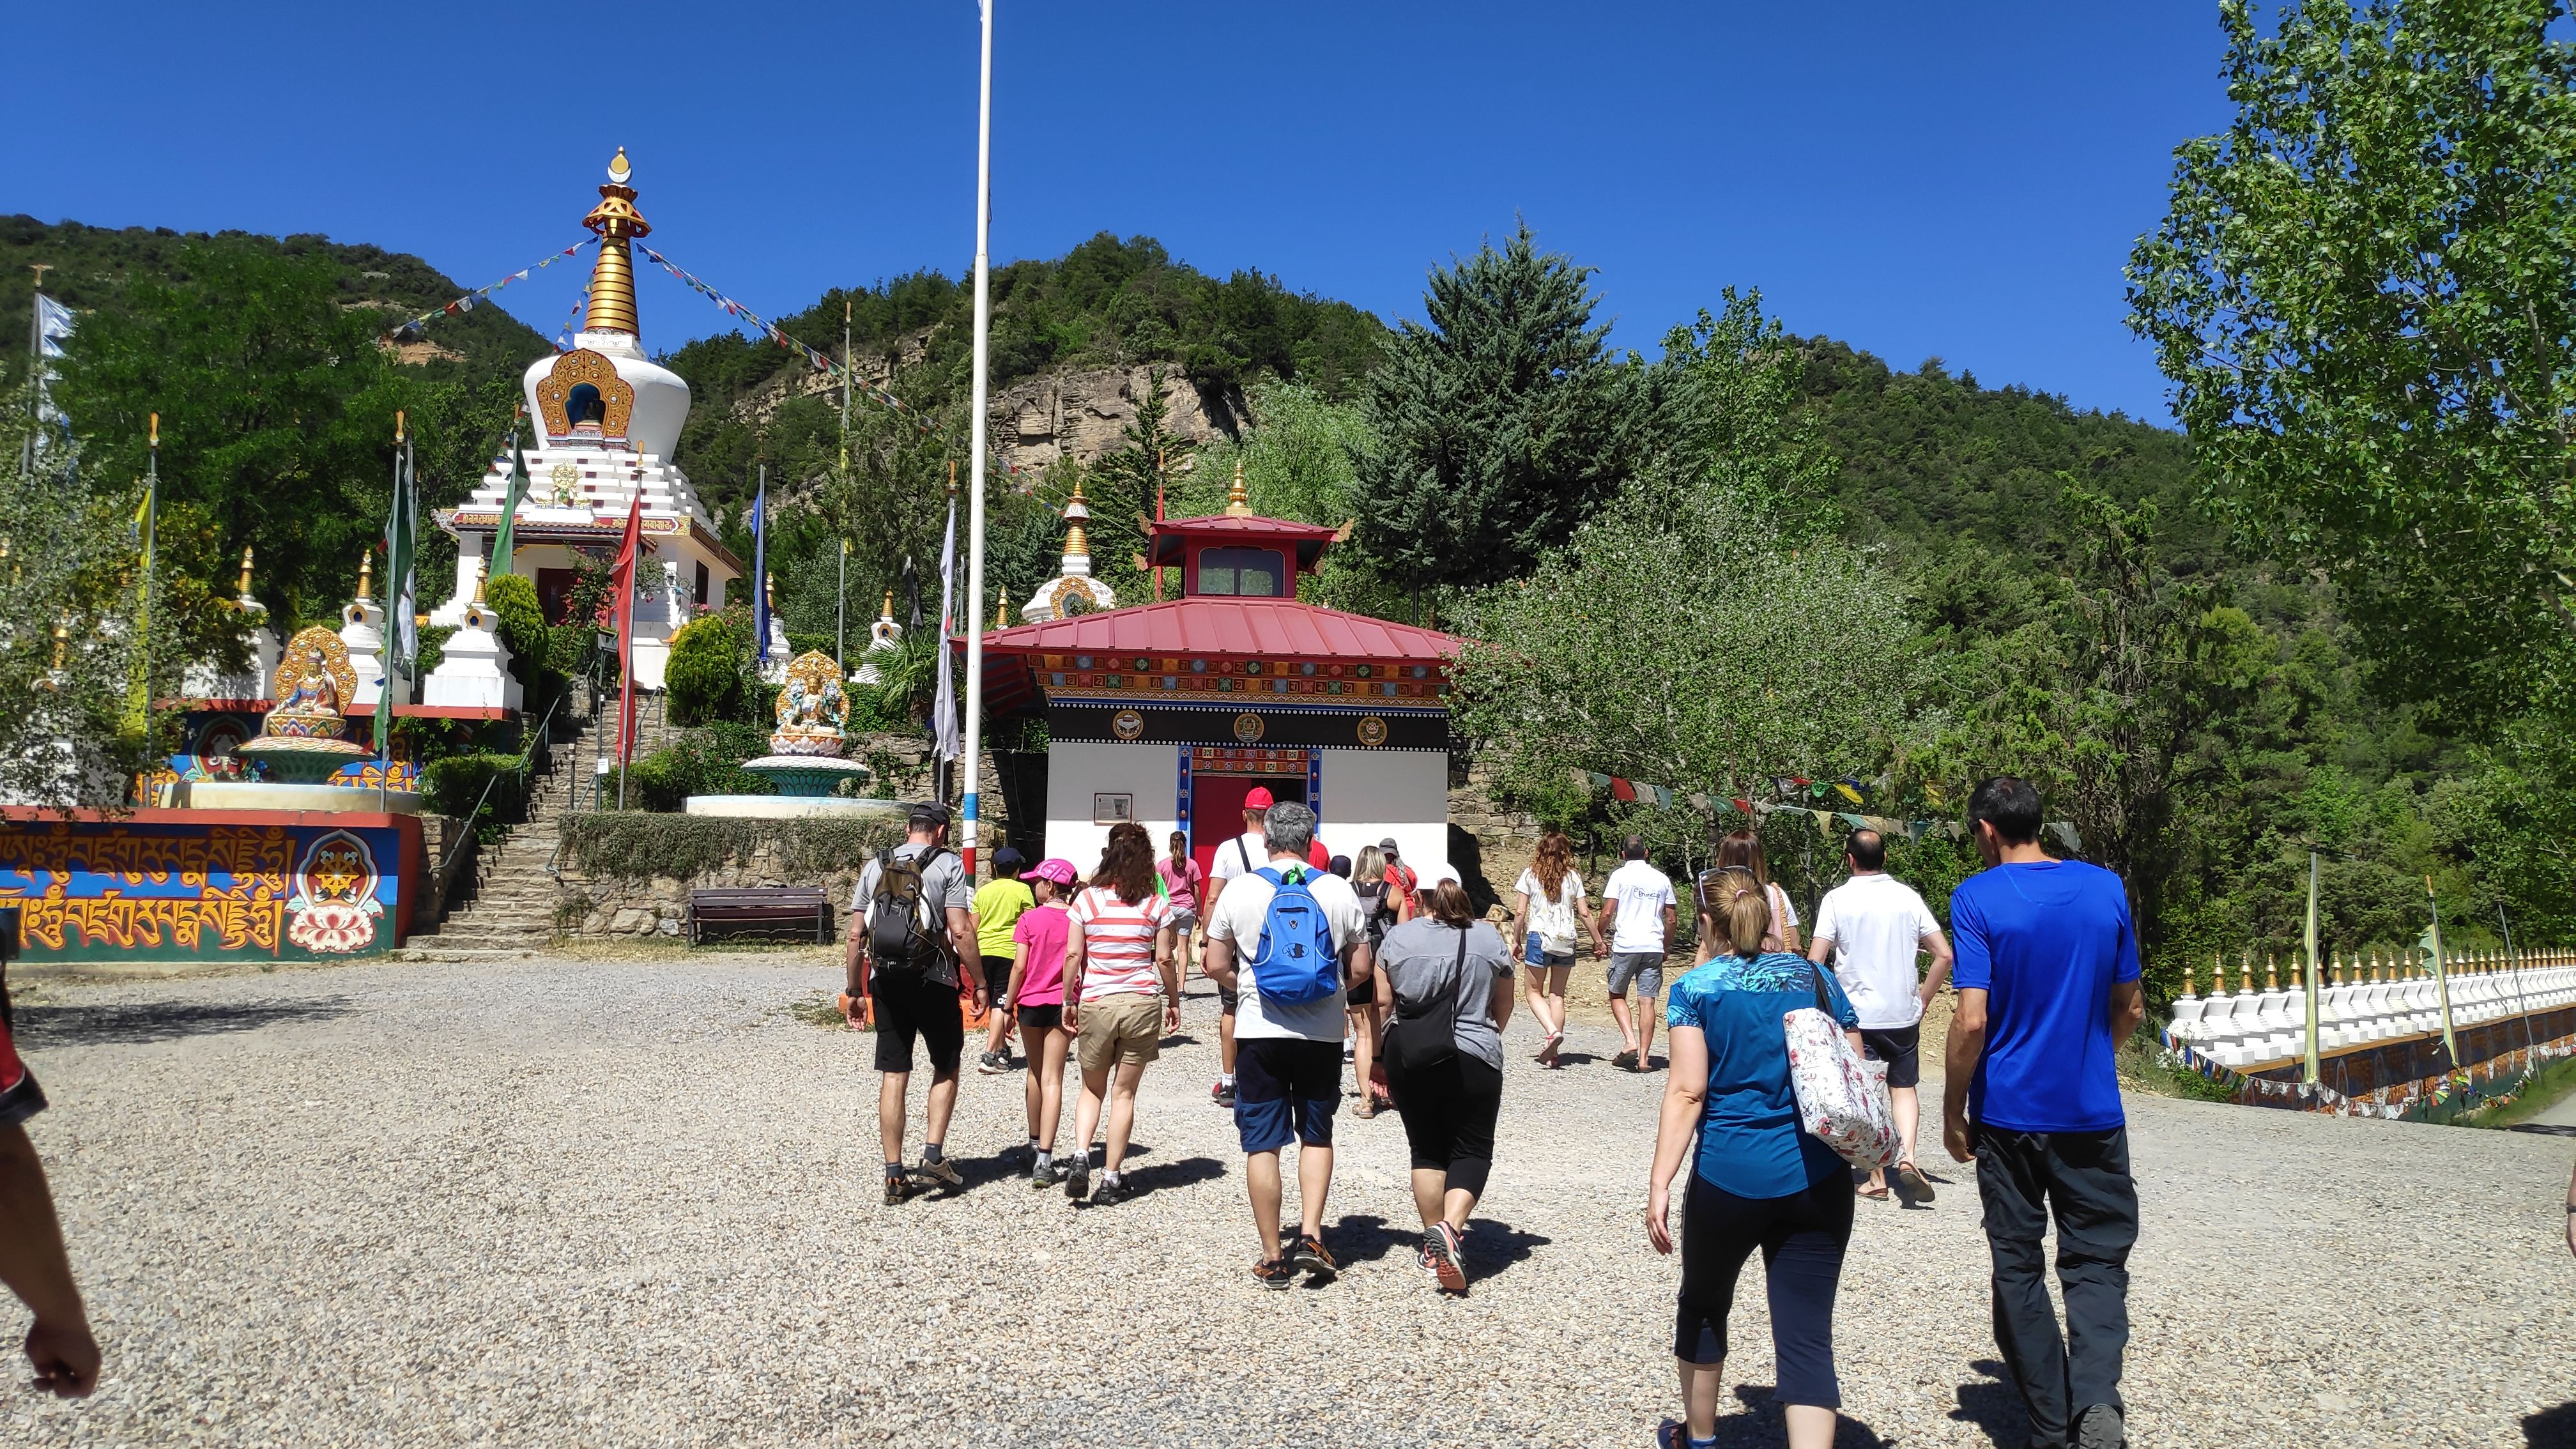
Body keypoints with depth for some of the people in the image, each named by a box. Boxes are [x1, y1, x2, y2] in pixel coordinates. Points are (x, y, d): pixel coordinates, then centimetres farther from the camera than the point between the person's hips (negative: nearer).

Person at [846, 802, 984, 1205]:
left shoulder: (875, 867, 10)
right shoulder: (949, 864, -2)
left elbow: (856, 935, 7)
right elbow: (960, 931, -11)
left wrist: (854, 991, 13)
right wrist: (978, 983, -4)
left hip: (886, 982, 3)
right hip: (933, 981, -3)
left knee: (893, 1077, 7)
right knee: (946, 1069, 15)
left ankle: (895, 1176, 9)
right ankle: (934, 1154, 3)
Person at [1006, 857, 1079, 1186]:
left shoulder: (1029, 919, -6)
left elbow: (1019, 966, -7)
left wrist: (1008, 1006, 2)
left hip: (1031, 1002, 0)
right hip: (1064, 1004, 0)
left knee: (1035, 1073, 19)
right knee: (1052, 1079, -2)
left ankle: (1035, 1144, 31)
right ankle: (1044, 1158, -10)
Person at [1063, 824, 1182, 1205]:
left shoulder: (1087, 900, -2)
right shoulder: (1156, 905, -1)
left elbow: (1074, 955, -2)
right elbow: (1164, 960, 0)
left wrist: (1068, 1002, 8)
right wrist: (1174, 1002, 13)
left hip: (1095, 1003, 0)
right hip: (1142, 1003, 0)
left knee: (1092, 1089, 17)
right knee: (1124, 1093, 8)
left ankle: (1080, 1156, -5)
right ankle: (1110, 1179, 8)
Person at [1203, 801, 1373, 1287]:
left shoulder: (1240, 890, -4)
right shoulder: (1339, 891, -2)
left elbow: (1216, 965, -1)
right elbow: (1360, 969, 1)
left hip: (1260, 1030, -1)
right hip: (1323, 1032, 1)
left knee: (1262, 1142, 7)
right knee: (1317, 1136, 18)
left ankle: (1273, 1257, 10)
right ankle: (1310, 1235, 5)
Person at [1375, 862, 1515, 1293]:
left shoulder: (1398, 938, 2)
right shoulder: (1489, 939, 2)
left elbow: (1382, 1001, 2)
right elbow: (1503, 1009, 9)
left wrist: (1379, 1059, 14)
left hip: (1407, 1058, 2)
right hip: (1471, 1062, -2)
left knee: (1426, 1149, 14)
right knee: (1471, 1149, 5)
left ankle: (1433, 1242, 17)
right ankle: (1450, 1228, -16)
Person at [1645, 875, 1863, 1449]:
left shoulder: (1697, 988, -2)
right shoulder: (1820, 980, 8)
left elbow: (1687, 1092, -11)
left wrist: (1660, 1183, -13)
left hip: (1728, 1176, -2)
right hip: (1817, 1180, 2)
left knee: (1703, 1304, 23)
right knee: (1808, 1338, 1)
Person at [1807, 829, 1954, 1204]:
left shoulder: (1837, 899, -7)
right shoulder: (1908, 897, 1)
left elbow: (1814, 962, -12)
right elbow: (1944, 955, 0)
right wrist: (1923, 999, 10)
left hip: (1857, 1014, -2)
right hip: (1904, 1014, 2)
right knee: (1904, 1086, 16)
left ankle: (1877, 1180, 11)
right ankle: (1906, 1157, -5)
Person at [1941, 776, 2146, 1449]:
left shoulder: (1977, 897, -10)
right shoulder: (2106, 888, 1)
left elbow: (1972, 1020, -16)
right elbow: (2130, 1009, 9)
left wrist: (1953, 1111, -4)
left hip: (2007, 1111, -2)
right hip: (2092, 1112, 2)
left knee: (2018, 1266, 11)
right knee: (2096, 1260, 9)